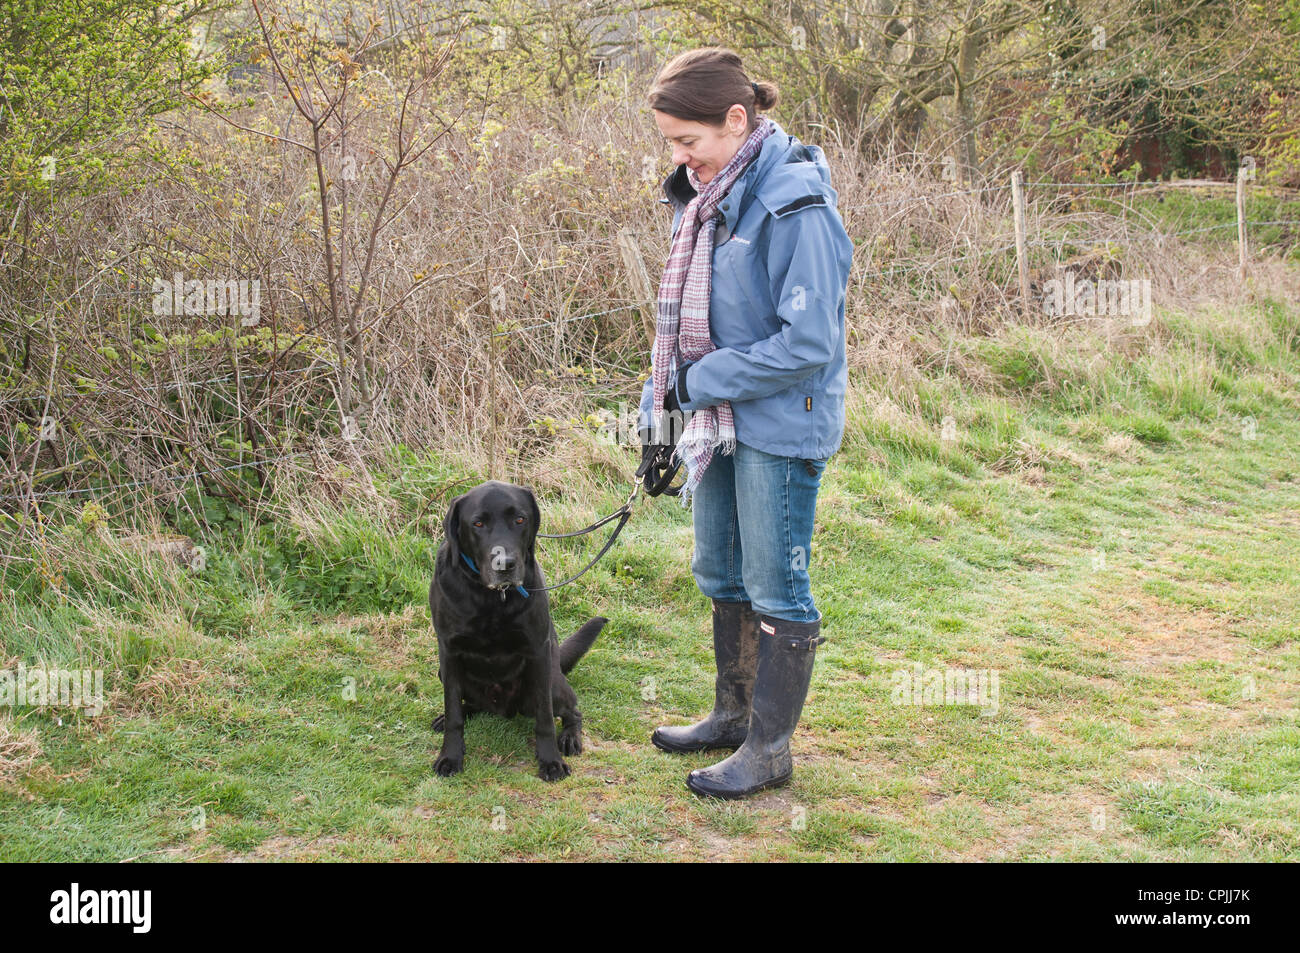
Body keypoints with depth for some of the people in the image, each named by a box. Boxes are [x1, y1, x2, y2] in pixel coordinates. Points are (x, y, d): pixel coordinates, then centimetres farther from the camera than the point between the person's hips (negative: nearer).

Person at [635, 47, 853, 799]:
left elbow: (810, 344, -24)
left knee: (776, 588, 3)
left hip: (781, 427, -9)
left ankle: (770, 750, 16)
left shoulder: (794, 206, -21)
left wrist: (702, 383, -18)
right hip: (719, 420, 9)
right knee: (720, 574, 19)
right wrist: (661, 409, 7)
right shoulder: (707, 196, 6)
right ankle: (734, 715, 36)